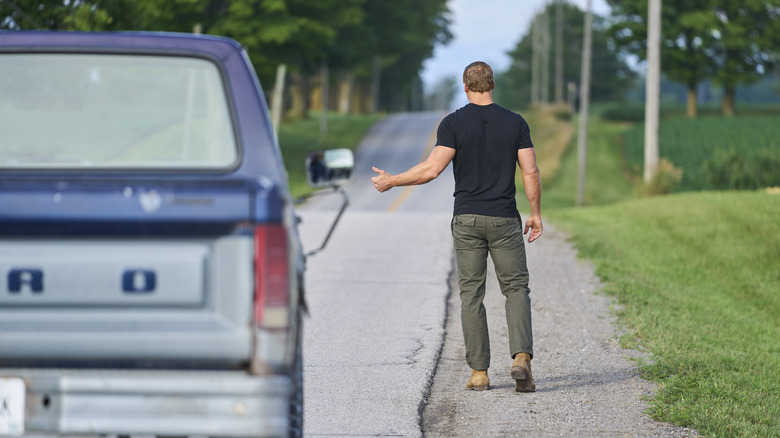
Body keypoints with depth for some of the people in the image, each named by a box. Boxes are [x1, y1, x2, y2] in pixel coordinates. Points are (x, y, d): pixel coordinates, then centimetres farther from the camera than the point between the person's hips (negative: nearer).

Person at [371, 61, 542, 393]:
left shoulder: (453, 123, -5)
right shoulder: (515, 123, 1)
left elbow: (432, 169, -13)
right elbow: (531, 173, -1)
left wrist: (392, 181, -1)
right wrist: (535, 214, 11)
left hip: (467, 219, 0)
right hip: (504, 220, 1)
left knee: (471, 294, 6)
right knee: (516, 288, 7)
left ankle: (479, 371, 3)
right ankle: (521, 358, -13)